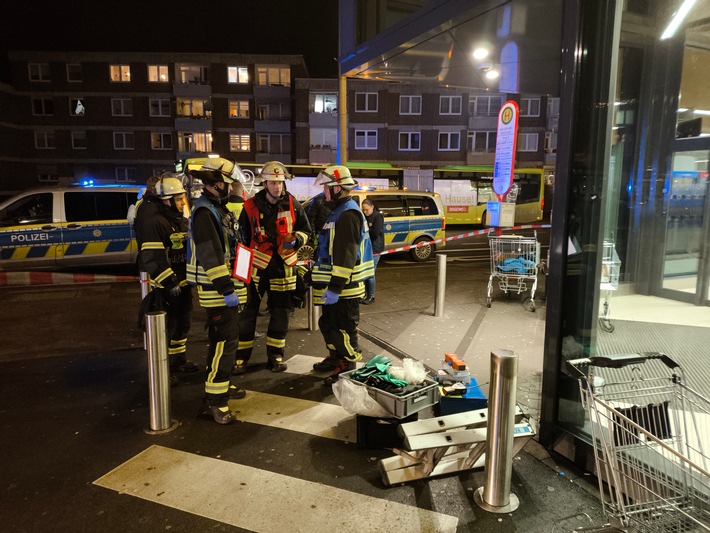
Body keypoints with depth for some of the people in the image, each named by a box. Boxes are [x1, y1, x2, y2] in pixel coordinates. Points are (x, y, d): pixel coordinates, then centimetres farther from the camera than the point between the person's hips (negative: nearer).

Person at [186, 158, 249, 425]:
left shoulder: (218, 209, 16)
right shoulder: (204, 212, -17)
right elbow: (210, 254, -25)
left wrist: (232, 285, 24)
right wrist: (226, 288, -27)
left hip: (226, 285, 11)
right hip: (217, 290, -11)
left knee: (223, 339, 19)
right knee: (224, 341, -10)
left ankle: (222, 386, 33)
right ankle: (215, 402, -5)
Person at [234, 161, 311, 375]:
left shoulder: (292, 204, 1)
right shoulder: (251, 206, -4)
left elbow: (305, 230, 9)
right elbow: (243, 236, 5)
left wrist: (296, 240, -12)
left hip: (283, 266, 2)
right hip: (256, 266, -2)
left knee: (280, 313, 10)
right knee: (247, 312, 0)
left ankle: (275, 356, 25)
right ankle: (240, 357, 12)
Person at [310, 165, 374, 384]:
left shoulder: (348, 214, -19)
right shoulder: (339, 211, 16)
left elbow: (345, 255, -26)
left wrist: (335, 287, -27)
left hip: (344, 286, -11)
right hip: (336, 283, 11)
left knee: (344, 328, -2)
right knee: (328, 323, 21)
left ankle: (347, 367, 9)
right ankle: (335, 358, 37)